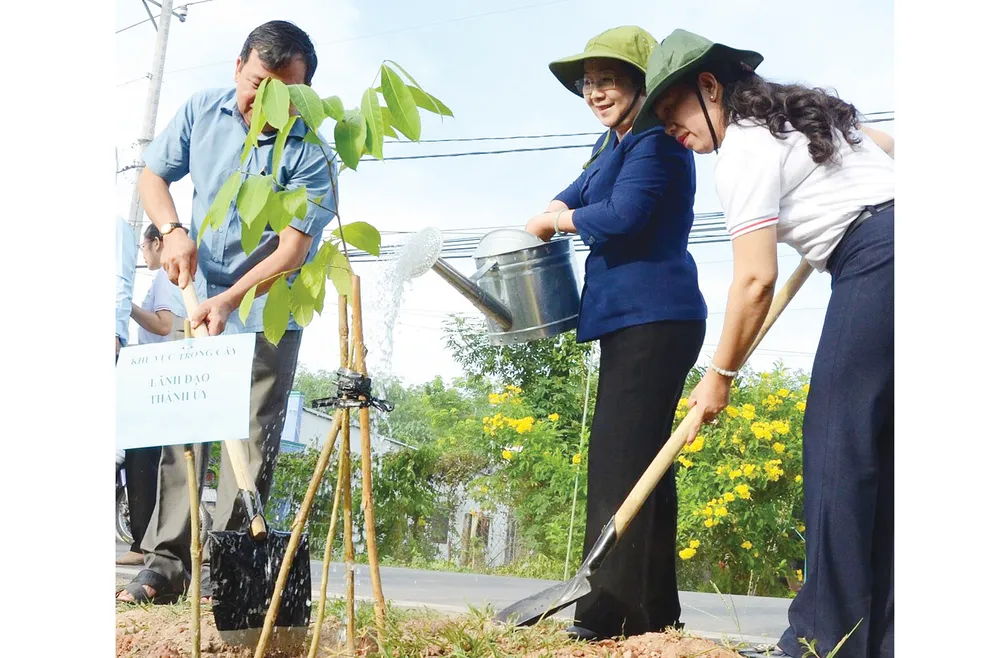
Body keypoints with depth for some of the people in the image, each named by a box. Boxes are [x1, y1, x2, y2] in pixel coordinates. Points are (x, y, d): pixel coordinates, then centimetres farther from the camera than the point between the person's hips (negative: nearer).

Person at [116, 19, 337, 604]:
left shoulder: (309, 155, -18)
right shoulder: (202, 111, -3)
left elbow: (293, 249, -22)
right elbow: (153, 175, 8)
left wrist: (228, 301, -31)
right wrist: (173, 231, -11)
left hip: (268, 313, -4)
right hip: (199, 300, 4)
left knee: (251, 443, -2)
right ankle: (167, 562, 9)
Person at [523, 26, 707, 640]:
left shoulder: (656, 140, -10)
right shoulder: (615, 145, 20)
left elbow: (621, 217, -22)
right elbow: (581, 193, 31)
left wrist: (558, 220, -5)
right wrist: (557, 211, 8)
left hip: (653, 318, -11)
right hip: (632, 318, 11)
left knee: (621, 459, -14)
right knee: (640, 461, 11)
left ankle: (612, 613, -11)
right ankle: (654, 612, 19)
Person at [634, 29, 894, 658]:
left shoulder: (743, 151, -7)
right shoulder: (804, 108, 21)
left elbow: (756, 280, -12)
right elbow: (890, 148, 33)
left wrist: (720, 375, -3)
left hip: (874, 264, -9)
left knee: (836, 438, -10)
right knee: (876, 443, 6)